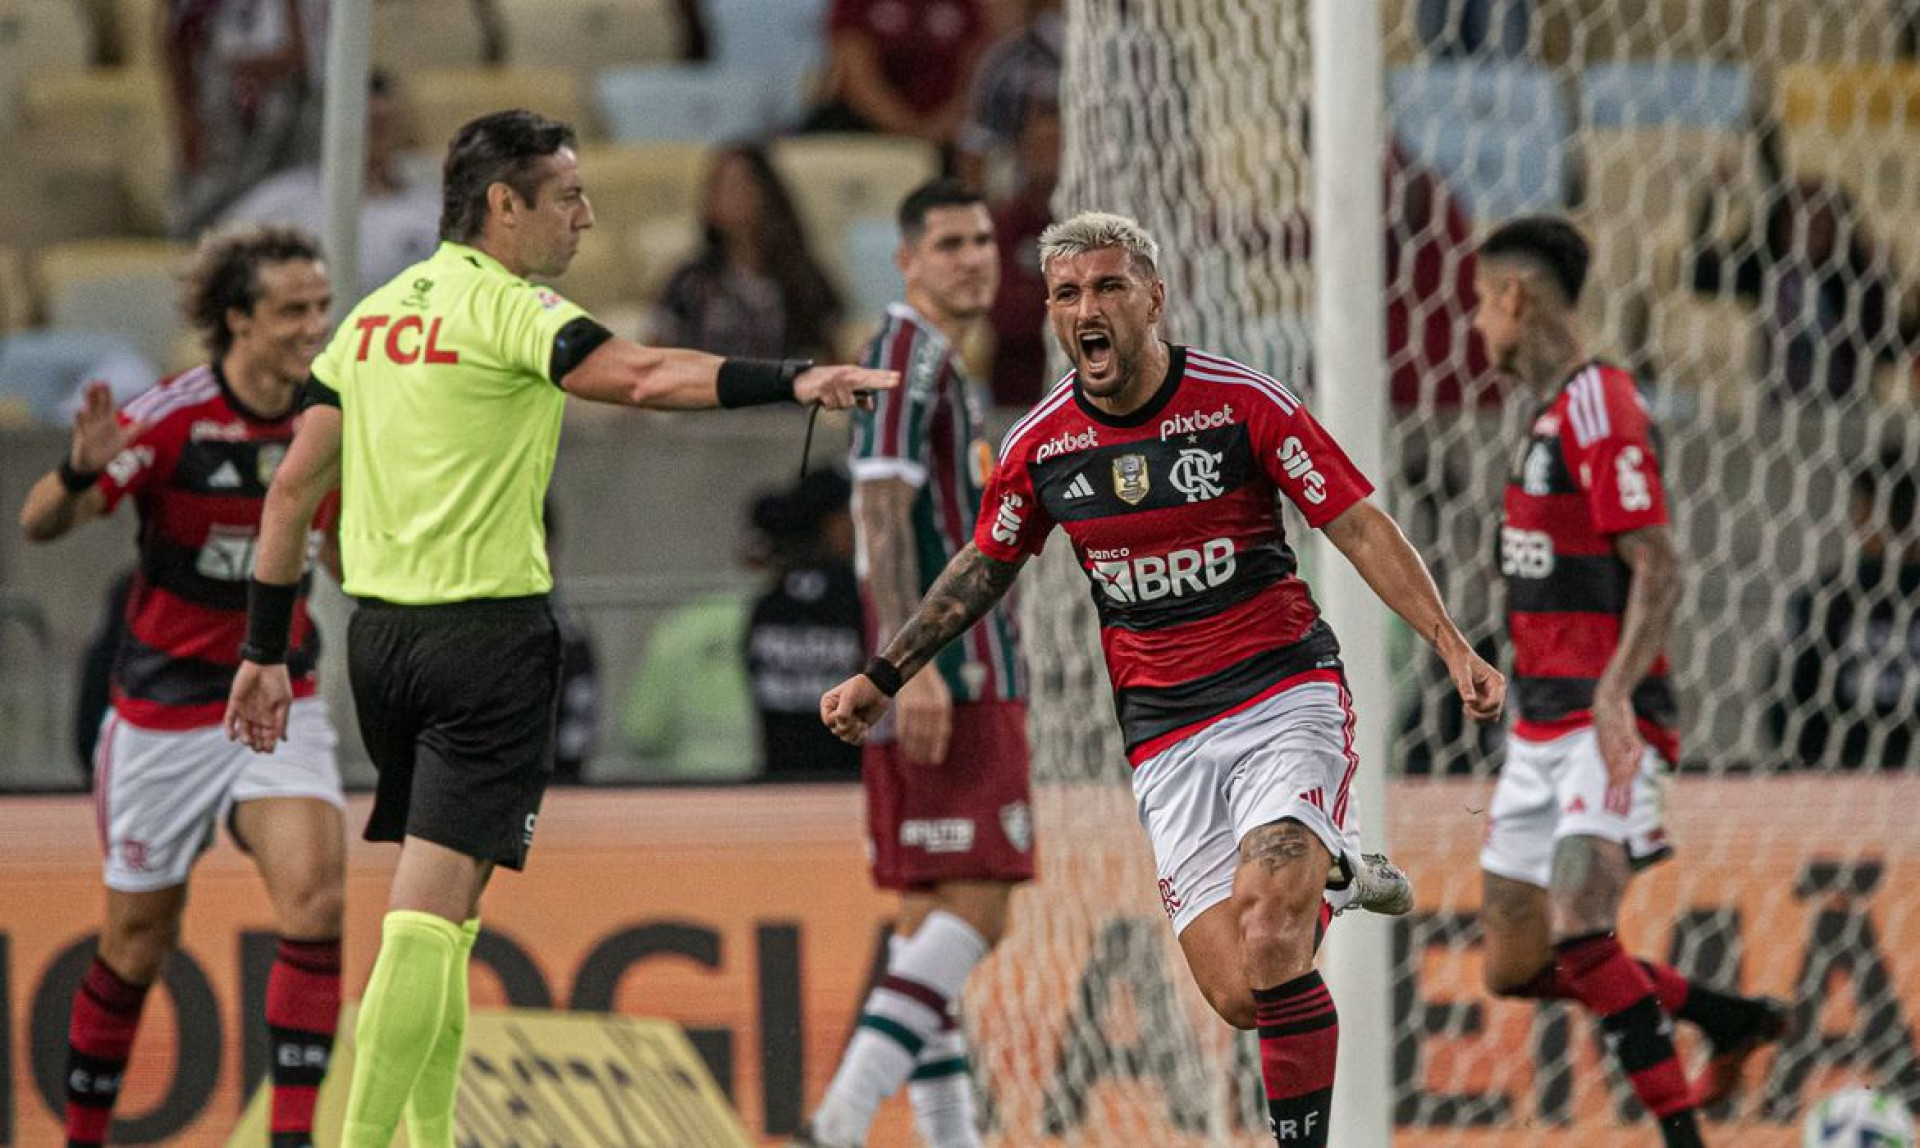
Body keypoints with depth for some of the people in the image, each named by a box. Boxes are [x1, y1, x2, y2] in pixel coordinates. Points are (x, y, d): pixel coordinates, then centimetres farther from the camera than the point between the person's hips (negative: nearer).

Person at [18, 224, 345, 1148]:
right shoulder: (174, 417, -17)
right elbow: (39, 523, -21)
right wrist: (82, 471, -42)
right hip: (163, 714, -3)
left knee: (315, 897, -20)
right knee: (140, 941, 8)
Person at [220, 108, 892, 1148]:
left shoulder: (373, 315, 13)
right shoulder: (505, 308, -9)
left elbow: (293, 488, 14)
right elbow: (643, 378, -25)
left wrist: (264, 651, 18)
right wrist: (794, 382, -33)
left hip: (379, 628, 8)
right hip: (488, 627, -8)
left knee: (437, 902, 16)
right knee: (432, 906, -9)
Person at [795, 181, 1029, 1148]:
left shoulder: (944, 363, 21)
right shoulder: (907, 352, -9)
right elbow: (883, 512, -18)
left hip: (967, 678, 10)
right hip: (947, 678, -10)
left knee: (932, 908, 9)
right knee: (973, 906, -16)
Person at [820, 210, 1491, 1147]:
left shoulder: (1243, 403, -9)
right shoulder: (1038, 446, 1)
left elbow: (1359, 527, -5)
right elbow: (983, 568, 18)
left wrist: (1453, 647, -12)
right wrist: (882, 678, 17)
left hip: (1285, 694, -3)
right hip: (1166, 735, 3)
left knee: (1267, 937, -26)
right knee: (1237, 996, -8)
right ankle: (1331, 874, 24)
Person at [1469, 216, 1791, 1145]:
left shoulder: (1600, 407, -13)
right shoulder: (1549, 413, 17)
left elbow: (1658, 570, -20)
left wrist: (1616, 693, -32)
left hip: (1606, 720, -10)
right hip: (1542, 720, 10)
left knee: (1579, 935, -26)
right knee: (1514, 967, 9)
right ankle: (1734, 1021, 24)